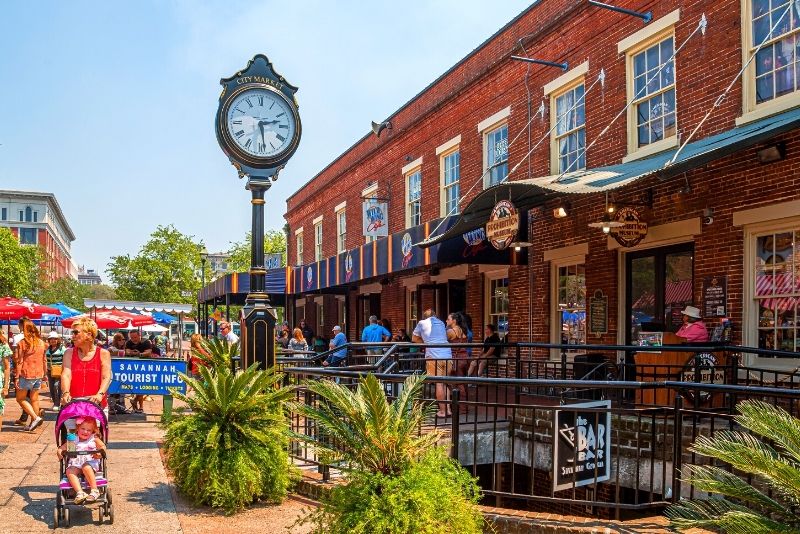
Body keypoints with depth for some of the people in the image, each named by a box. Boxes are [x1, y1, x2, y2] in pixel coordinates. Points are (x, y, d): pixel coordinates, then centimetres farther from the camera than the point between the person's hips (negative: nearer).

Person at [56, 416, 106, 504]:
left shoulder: (94, 439, 14)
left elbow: (103, 446, 9)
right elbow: (61, 448, 13)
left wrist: (99, 453, -13)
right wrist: (59, 453, -11)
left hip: (90, 462, -2)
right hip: (75, 464, 2)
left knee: (86, 467, -35)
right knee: (69, 471, -28)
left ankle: (94, 490, -30)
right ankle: (80, 492, -38)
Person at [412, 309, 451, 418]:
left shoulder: (422, 323, 10)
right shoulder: (441, 323, 21)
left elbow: (414, 338, 20)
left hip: (433, 356, -4)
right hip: (447, 355, 4)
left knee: (438, 384, -2)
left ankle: (443, 411, -1)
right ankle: (448, 408, 12)